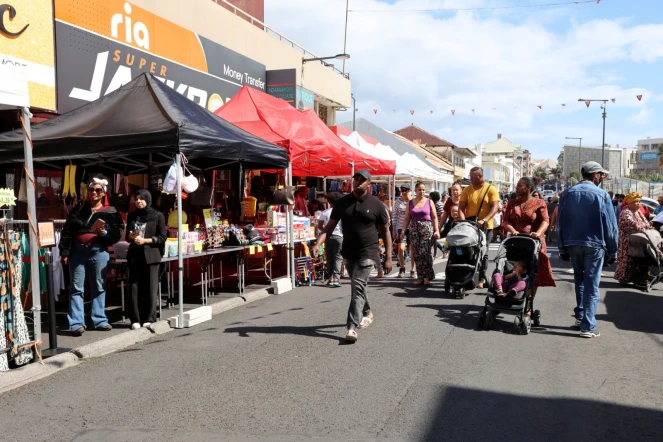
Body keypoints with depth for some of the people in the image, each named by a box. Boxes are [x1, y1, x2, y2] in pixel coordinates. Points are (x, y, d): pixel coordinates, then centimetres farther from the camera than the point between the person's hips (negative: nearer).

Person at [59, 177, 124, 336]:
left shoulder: (111, 212, 5)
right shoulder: (78, 209, 9)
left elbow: (117, 234, 2)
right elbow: (67, 230, 5)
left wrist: (105, 233, -18)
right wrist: (64, 252, -2)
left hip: (98, 252, 0)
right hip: (77, 251, 1)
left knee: (99, 287, 7)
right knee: (76, 288, -1)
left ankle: (100, 320, 15)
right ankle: (77, 323, -1)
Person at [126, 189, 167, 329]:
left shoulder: (157, 215, 0)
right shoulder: (131, 216, 14)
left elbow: (163, 237, -3)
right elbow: (127, 236, 20)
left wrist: (145, 240, -14)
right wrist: (132, 236, -4)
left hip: (151, 255, -3)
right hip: (134, 255, 4)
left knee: (151, 288, -2)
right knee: (134, 287, 1)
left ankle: (149, 319, 4)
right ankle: (135, 319, 6)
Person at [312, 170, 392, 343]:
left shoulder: (376, 204, -5)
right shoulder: (342, 202, 3)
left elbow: (385, 231, -1)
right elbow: (330, 226, 1)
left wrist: (388, 257, -6)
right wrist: (318, 244, -15)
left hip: (367, 252, -4)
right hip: (348, 252, 4)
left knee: (358, 287, -13)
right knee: (357, 286, 18)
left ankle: (352, 327, -14)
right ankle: (367, 313, 42)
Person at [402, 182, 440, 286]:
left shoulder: (429, 202, 7)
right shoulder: (410, 202, 10)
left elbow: (434, 217, 4)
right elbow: (407, 218, 10)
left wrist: (437, 230, -6)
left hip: (427, 228, -2)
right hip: (413, 229, 2)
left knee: (425, 252, -11)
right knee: (416, 254, 1)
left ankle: (427, 277, -4)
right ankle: (420, 277, 8)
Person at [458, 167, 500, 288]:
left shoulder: (491, 189, -3)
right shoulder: (467, 190, 5)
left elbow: (495, 207, -11)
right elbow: (461, 207, 2)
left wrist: (484, 220, -24)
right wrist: (463, 221, -15)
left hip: (485, 227, -2)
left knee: (483, 252, 2)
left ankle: (482, 278, 9)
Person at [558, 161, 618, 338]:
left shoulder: (567, 194, 6)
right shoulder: (601, 194, -6)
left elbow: (560, 222, 6)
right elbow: (610, 225, -5)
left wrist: (562, 248, 10)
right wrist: (612, 250, 2)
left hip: (572, 243, 4)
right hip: (594, 244, -4)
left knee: (580, 279, 22)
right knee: (592, 284, 0)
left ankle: (580, 315, 24)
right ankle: (588, 327, -1)